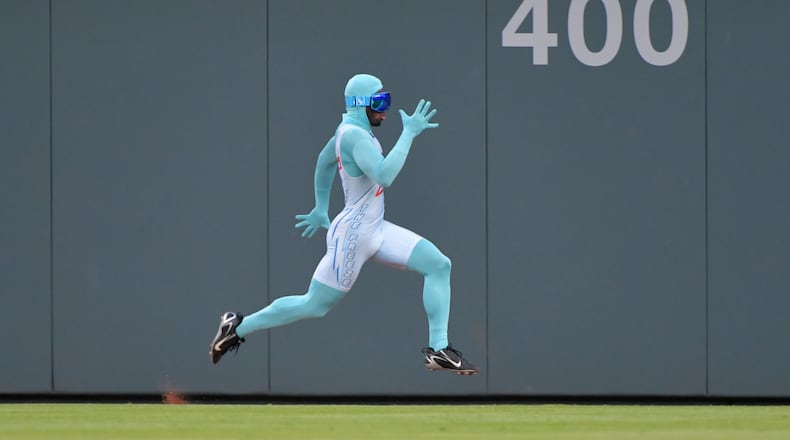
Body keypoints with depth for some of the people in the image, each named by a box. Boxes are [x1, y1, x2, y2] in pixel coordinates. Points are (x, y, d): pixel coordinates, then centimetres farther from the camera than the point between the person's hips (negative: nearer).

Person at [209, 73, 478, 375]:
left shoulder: (350, 129, 8)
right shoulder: (354, 136, -22)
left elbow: (324, 160, 26)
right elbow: (384, 176, -36)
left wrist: (321, 209, 34)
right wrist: (409, 133, -30)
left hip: (375, 229, 10)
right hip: (352, 234, -10)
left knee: (439, 265, -1)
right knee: (314, 306, 0)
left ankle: (438, 350, -1)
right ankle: (238, 327, 17)